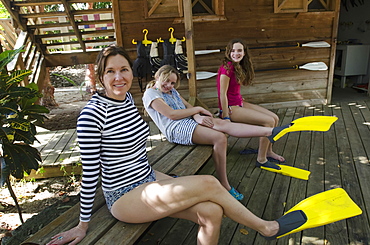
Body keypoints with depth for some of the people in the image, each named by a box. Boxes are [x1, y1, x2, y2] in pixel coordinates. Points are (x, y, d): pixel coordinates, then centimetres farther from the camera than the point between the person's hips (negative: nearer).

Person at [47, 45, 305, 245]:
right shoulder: (92, 114, -19)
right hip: (125, 198, -7)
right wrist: (83, 224, -6)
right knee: (209, 184, -17)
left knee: (211, 211, -14)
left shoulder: (127, 98, 4)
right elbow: (90, 171, -15)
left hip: (148, 177, 7)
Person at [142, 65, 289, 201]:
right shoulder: (150, 94, -2)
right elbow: (172, 114, -14)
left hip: (189, 121, 8)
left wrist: (197, 117, -11)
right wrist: (198, 109, -6)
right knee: (219, 138, -25)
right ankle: (224, 187, -19)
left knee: (224, 124, -16)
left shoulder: (172, 91, 24)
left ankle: (270, 132, -20)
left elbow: (188, 106, 13)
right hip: (177, 129, -8)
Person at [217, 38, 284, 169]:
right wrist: (226, 117, -18)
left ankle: (268, 152, 20)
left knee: (275, 118, 5)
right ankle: (261, 160, -4)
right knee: (269, 121, -15)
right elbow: (223, 94, -19)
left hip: (239, 103, 9)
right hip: (231, 107, -9)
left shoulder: (239, 67, 12)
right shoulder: (227, 67, -17)